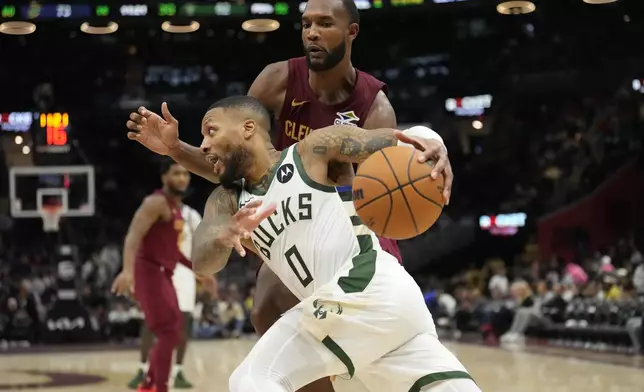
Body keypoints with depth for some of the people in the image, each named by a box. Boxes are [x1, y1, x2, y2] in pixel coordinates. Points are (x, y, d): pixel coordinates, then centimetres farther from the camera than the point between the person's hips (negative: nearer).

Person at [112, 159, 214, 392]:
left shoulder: (176, 207, 18)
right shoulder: (157, 202, -12)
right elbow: (133, 236, -24)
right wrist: (128, 270, -39)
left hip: (163, 274, 10)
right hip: (150, 273, -10)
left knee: (173, 335, 14)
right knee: (169, 333, -15)